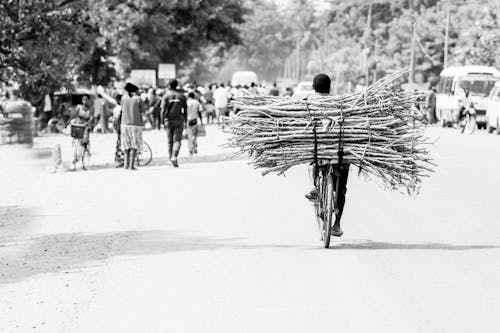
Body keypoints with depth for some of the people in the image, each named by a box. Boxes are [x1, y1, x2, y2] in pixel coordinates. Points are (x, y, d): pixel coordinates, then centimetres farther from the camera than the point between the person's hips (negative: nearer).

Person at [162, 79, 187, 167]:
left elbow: (163, 110, -7)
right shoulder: (182, 96, 1)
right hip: (179, 120, 0)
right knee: (177, 140, -2)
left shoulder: (166, 96, -3)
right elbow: (185, 110, 4)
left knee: (170, 140, 12)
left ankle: (171, 158, 17)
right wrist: (185, 121, 12)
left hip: (168, 120, 0)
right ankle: (174, 156, -22)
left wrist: (163, 122, -1)